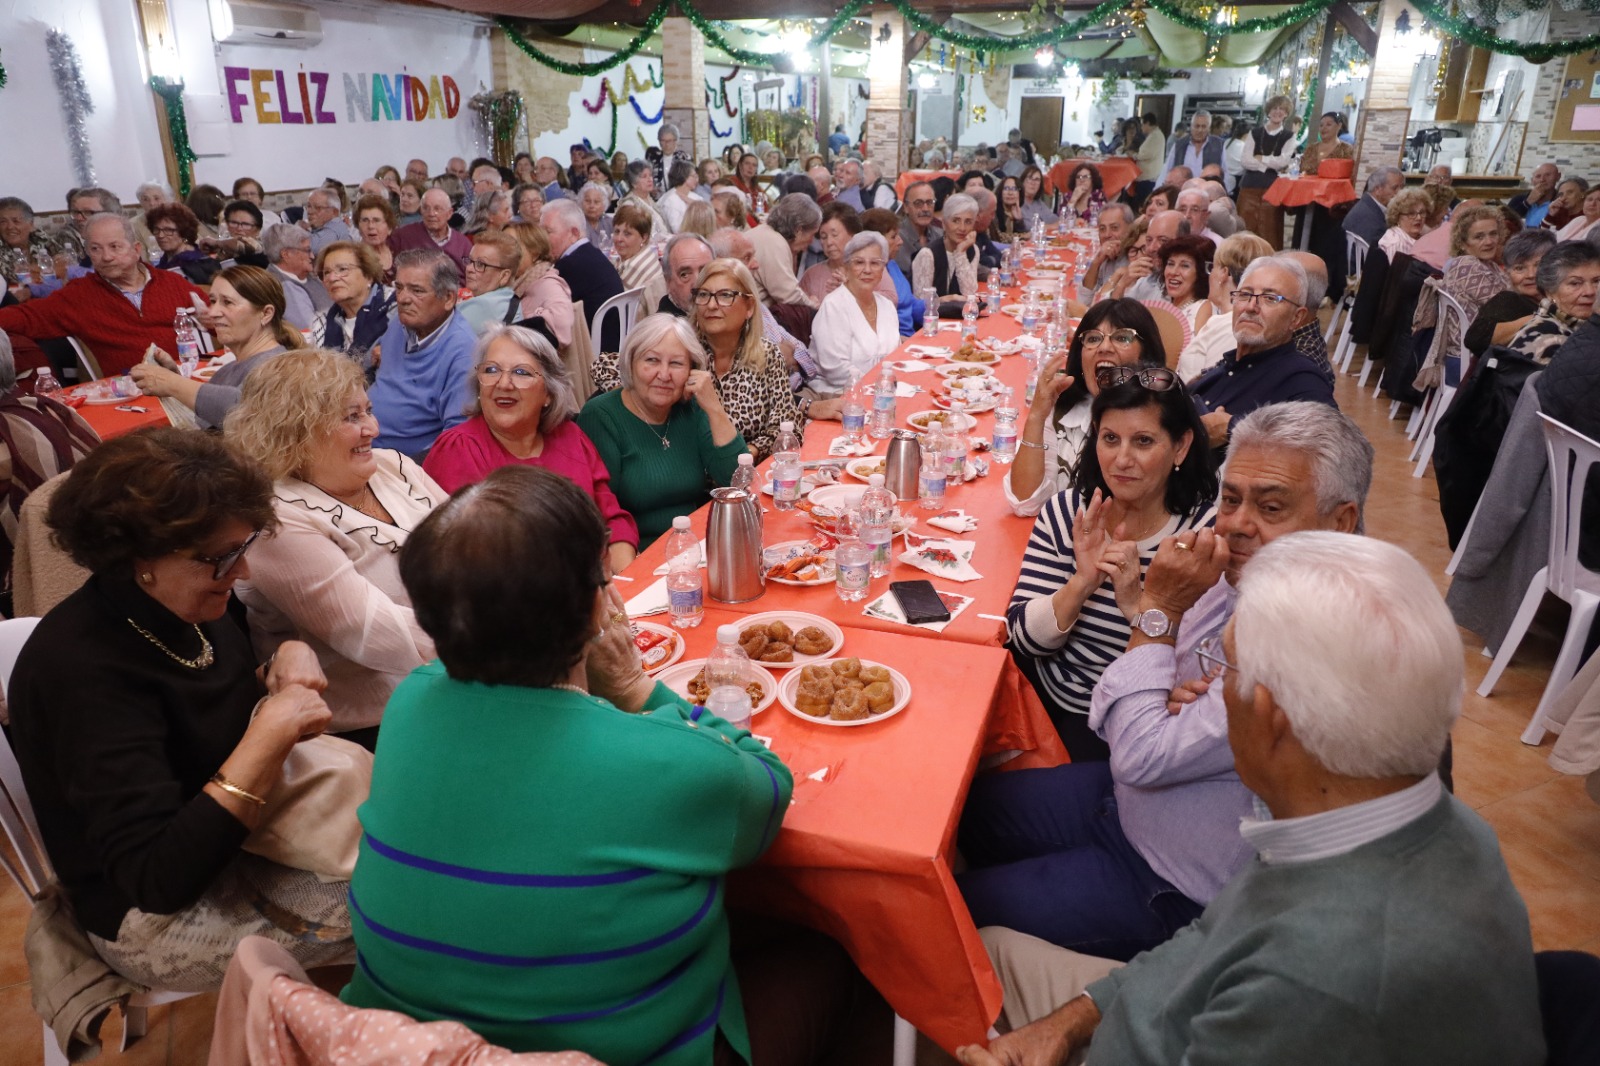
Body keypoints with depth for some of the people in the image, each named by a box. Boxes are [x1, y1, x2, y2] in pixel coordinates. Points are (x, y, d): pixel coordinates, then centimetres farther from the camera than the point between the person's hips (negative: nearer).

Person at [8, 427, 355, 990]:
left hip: (235, 843, 8)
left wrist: (290, 658, -8)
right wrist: (269, 737, -35)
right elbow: (157, 878, -32)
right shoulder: (82, 670, -27)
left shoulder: (183, 606, -3)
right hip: (157, 918, -8)